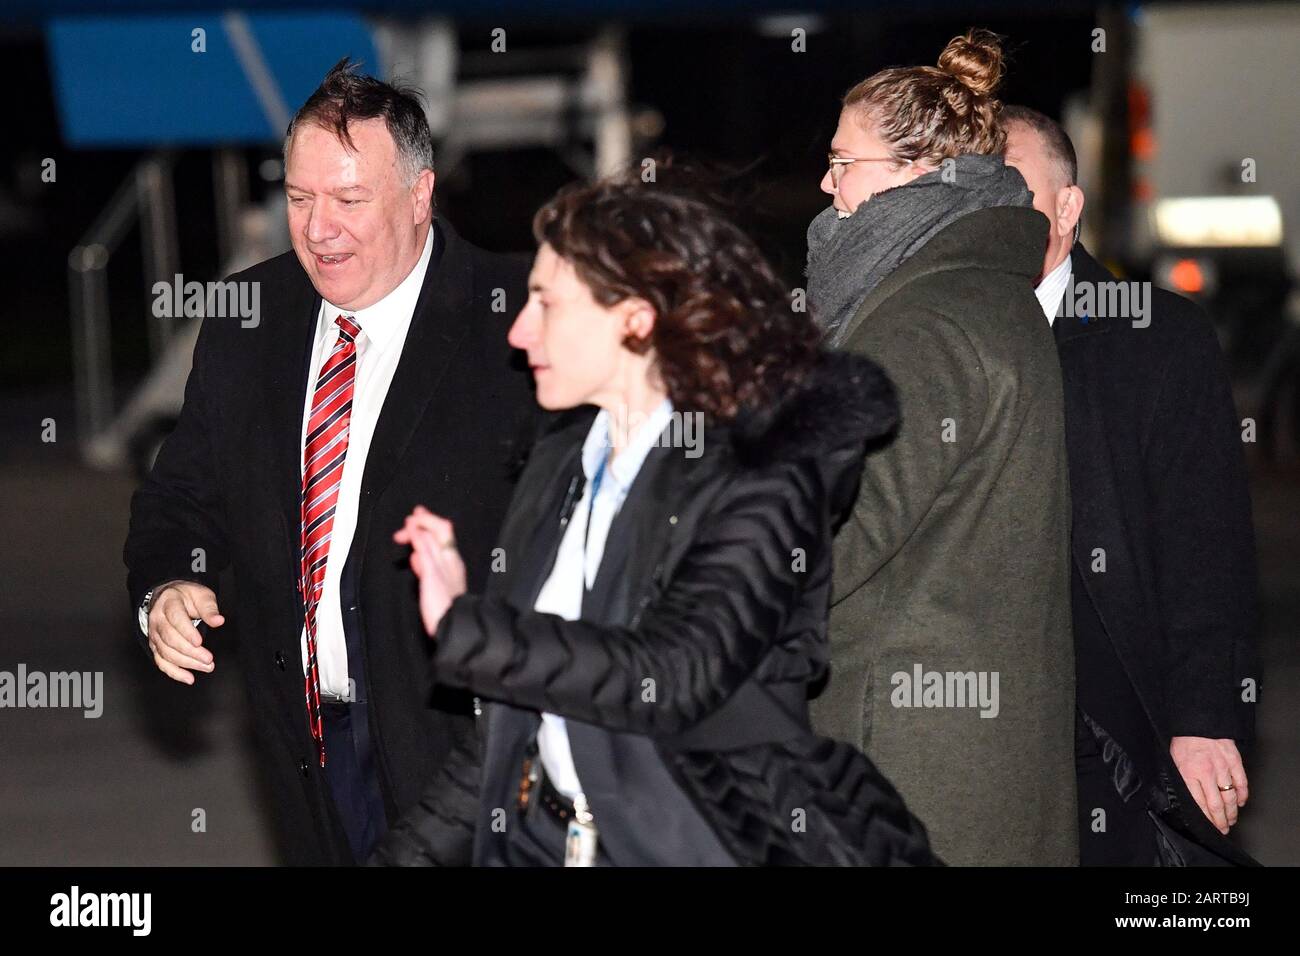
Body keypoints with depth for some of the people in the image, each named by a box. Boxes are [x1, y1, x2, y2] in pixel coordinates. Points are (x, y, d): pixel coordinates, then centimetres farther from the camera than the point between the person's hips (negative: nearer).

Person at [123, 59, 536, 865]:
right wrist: (165, 589, -8)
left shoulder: (514, 323, -13)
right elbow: (184, 494, 12)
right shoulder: (247, 322, 5)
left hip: (461, 737, -5)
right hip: (310, 737, 5)